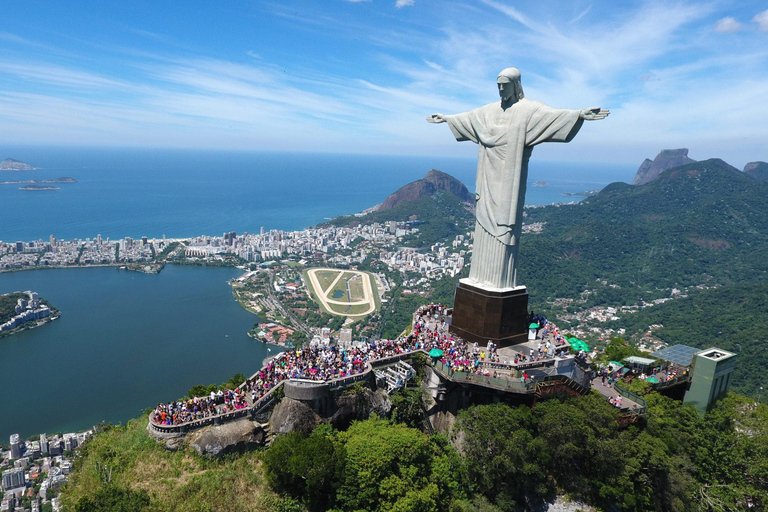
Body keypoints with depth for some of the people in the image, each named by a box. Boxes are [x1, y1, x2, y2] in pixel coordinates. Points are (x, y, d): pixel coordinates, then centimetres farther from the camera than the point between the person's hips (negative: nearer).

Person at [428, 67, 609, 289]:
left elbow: (551, 114, -19)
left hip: (509, 177, -7)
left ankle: (502, 280, -2)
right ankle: (483, 276, 14)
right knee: (485, 222, 7)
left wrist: (579, 114, -36)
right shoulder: (490, 110, 16)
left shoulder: (529, 109, -4)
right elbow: (466, 117, 30)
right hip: (489, 176, 7)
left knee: (505, 224, -7)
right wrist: (445, 118, 40)